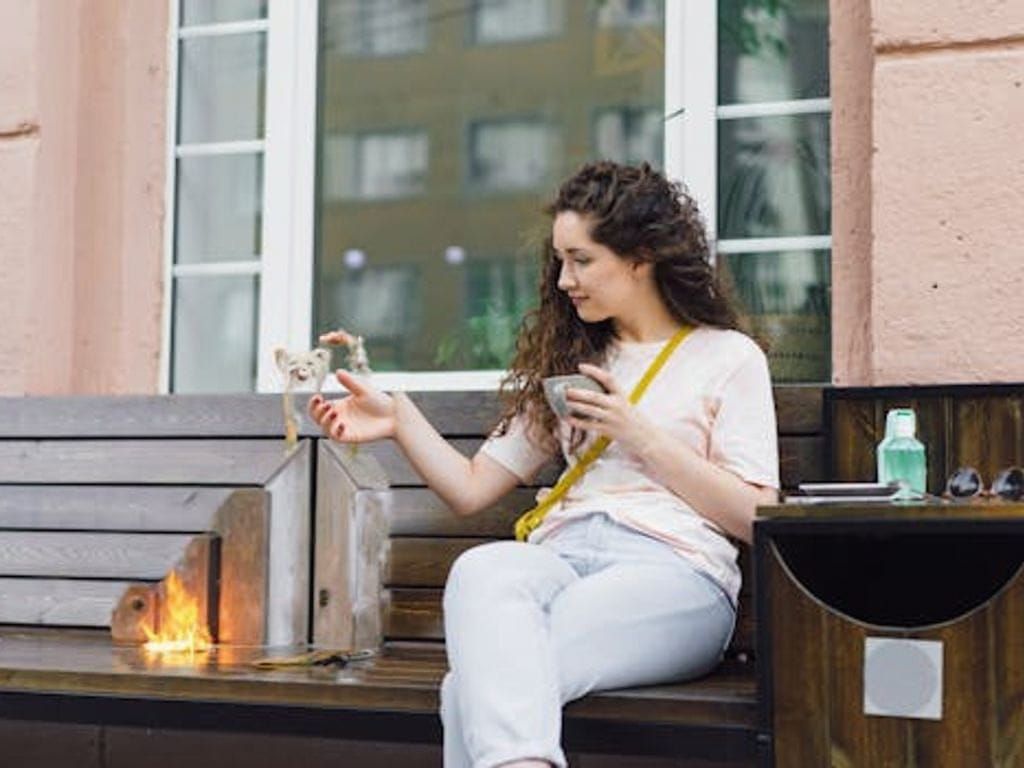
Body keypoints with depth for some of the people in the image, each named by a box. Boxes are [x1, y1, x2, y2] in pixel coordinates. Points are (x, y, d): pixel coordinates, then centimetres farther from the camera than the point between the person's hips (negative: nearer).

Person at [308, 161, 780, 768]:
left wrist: (640, 436, -3)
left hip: (673, 567, -3)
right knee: (482, 570, -37)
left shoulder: (729, 357, 14)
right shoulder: (567, 361, 27)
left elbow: (754, 519, 3)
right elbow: (472, 489, 22)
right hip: (563, 554, 3)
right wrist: (400, 419, 7)